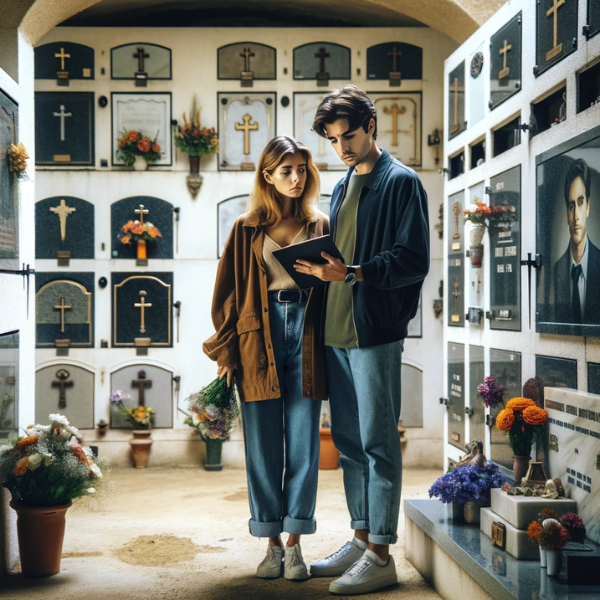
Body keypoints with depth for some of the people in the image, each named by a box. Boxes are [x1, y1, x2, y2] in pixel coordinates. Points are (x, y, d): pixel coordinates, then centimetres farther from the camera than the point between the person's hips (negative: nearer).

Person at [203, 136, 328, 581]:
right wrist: (226, 351, 2)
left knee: (303, 445, 1)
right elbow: (229, 292, 8)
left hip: (306, 337, 0)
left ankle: (295, 545, 10)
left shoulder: (320, 226, 10)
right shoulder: (247, 230, 8)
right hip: (259, 338, 0)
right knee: (264, 447, 3)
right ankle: (273, 544, 13)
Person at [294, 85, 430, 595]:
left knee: (378, 442, -4)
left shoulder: (402, 182, -5)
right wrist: (323, 268, 6)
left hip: (376, 332, -8)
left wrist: (352, 273, -23)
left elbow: (413, 261, -14)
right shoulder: (343, 187, 19)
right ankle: (361, 538, 24)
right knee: (348, 440, 13)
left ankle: (381, 556, 2)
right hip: (336, 332, 8)